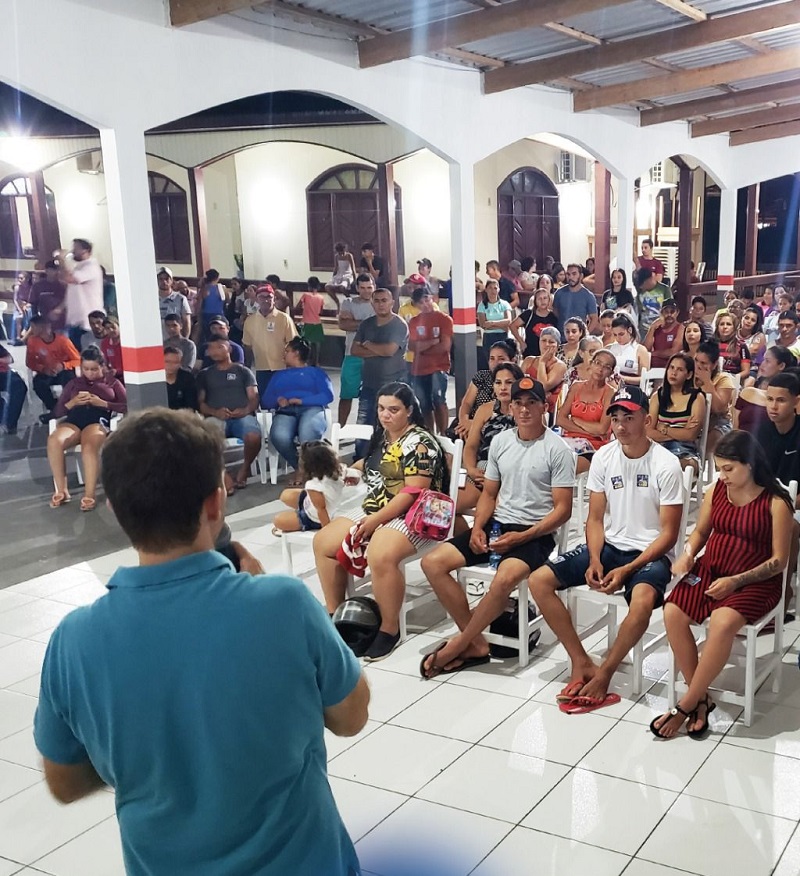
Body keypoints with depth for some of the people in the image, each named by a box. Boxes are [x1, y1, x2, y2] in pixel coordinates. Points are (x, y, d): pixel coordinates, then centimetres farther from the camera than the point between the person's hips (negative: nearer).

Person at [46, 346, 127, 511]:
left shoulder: (113, 383, 25)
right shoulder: (74, 383, 31)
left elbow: (126, 407, 8)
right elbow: (57, 411, 22)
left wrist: (102, 403, -4)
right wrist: (73, 402, 3)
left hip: (98, 420, -2)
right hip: (73, 420, 2)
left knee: (89, 446, -39)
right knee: (53, 441, -34)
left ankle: (89, 495, -42)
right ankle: (61, 491, -28)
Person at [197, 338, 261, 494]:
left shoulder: (243, 371, 21)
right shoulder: (204, 374, 23)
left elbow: (254, 397, 11)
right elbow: (200, 402, 13)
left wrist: (246, 410, -13)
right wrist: (215, 412, -9)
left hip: (242, 416, 0)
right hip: (217, 417, 0)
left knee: (254, 437, -36)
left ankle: (245, 468, -4)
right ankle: (223, 476, -18)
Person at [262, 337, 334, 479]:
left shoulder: (316, 372, 24)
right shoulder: (279, 375, 34)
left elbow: (328, 396, 4)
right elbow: (265, 401, 20)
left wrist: (300, 400, -5)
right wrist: (277, 400, -3)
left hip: (312, 409, -2)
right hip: (285, 412, 2)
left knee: (307, 434, -39)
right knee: (279, 436, -35)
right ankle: (299, 467, -14)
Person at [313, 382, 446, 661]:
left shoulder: (419, 443, -13)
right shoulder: (381, 437, 13)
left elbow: (413, 493, -20)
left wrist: (376, 520, -21)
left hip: (411, 517, -9)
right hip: (373, 513, 9)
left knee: (380, 555, -35)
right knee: (323, 541, 0)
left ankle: (389, 628, -16)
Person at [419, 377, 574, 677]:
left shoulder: (557, 450, -7)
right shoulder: (500, 441, 10)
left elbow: (562, 509, -8)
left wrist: (521, 537, -18)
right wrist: (477, 528, -3)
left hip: (536, 533, -6)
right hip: (496, 524, 6)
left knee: (504, 579, -36)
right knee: (433, 562, -11)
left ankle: (458, 644, -13)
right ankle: (476, 643, -7)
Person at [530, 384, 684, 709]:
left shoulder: (666, 465, -12)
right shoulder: (603, 457, 0)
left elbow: (668, 534, -11)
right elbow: (595, 519, 4)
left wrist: (626, 570, -21)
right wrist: (594, 560, -14)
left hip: (651, 552, -5)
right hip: (609, 546, 5)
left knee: (642, 600, -38)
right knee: (539, 581, -12)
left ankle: (602, 676, -18)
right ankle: (581, 662, -5)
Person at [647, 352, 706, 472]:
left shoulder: (697, 398, 5)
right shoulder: (657, 396, 14)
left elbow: (690, 435, -5)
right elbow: (649, 432, 2)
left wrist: (663, 429, 2)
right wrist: (679, 434, -6)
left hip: (686, 452, -3)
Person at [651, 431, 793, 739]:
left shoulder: (776, 503, -10)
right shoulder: (716, 491, 4)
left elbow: (779, 561, -9)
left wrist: (735, 581, -19)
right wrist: (687, 555, -4)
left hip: (754, 582, -5)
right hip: (709, 571, 5)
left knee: (723, 622, -34)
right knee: (673, 613, -22)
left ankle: (685, 705, -19)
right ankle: (701, 697, -9)